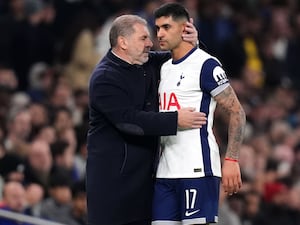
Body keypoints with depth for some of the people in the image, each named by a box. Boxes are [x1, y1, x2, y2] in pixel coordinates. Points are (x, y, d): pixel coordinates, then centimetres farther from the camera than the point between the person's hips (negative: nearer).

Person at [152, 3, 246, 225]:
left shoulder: (205, 65, -7)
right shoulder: (164, 68, 18)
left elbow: (237, 112, -9)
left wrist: (231, 160, -17)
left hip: (197, 170, -8)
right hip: (165, 171, 8)